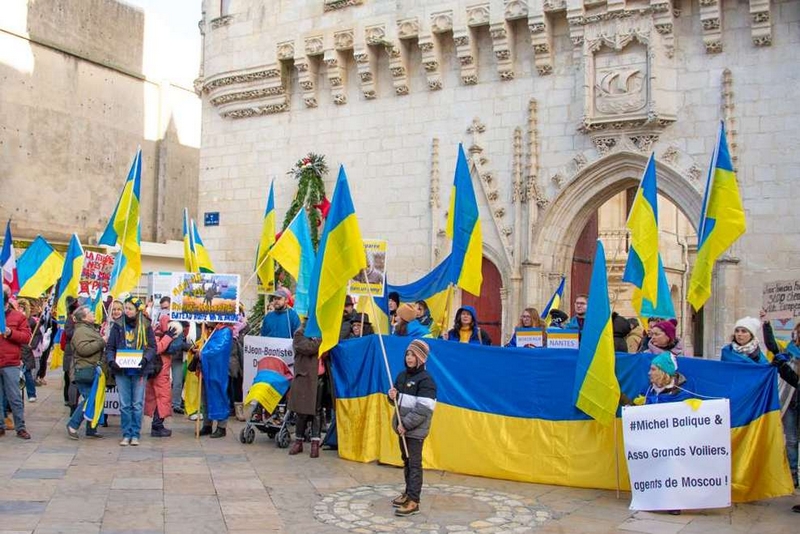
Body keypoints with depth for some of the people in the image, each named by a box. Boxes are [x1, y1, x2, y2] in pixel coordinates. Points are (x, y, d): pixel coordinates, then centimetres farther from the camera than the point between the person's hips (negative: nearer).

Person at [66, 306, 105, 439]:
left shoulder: (91, 329, 20)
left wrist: (102, 342, 16)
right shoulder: (80, 331, -12)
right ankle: (72, 425, 1)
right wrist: (101, 342, -18)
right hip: (85, 371, -10)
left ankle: (91, 429, 17)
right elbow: (83, 349, -25)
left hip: (93, 370, 10)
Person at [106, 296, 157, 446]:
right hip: (121, 371, 1)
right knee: (124, 405, 5)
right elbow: (110, 347, 6)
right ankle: (126, 434, 14)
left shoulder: (146, 326, 0)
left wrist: (145, 358, -18)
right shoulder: (118, 326, 4)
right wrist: (111, 361, -12)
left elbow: (152, 347, 1)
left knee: (137, 404, 3)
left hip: (139, 370, -1)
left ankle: (135, 434, 12)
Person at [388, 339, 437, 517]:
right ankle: (408, 493, 30)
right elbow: (397, 402, 20)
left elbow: (423, 410, -21)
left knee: (414, 463, -5)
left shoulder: (425, 380, -16)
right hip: (402, 427, 8)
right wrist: (392, 396, -3)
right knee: (406, 461, 17)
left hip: (416, 429, -8)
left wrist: (406, 424, -20)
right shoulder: (402, 375, 9)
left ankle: (414, 502, -2)